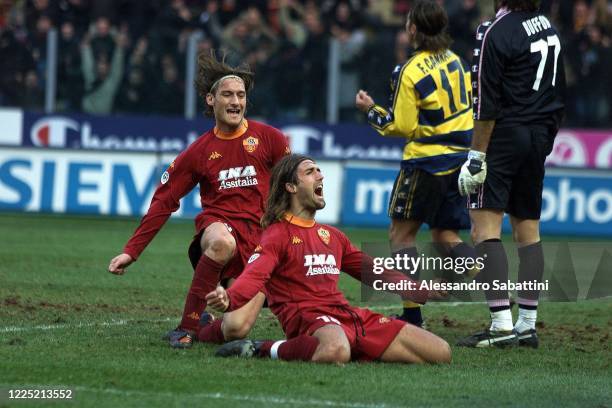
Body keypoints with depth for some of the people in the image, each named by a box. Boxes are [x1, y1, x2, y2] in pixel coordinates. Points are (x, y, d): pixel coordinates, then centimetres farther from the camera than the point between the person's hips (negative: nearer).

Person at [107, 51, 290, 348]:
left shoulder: (269, 139, 7)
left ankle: (203, 331, 19)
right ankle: (188, 324, -27)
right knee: (222, 242, -41)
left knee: (236, 329, -19)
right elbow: (163, 201, 12)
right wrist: (131, 252, 7)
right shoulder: (200, 151, 10)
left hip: (259, 243, 0)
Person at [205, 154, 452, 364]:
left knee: (440, 353, -3)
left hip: (350, 315, 7)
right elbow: (254, 275, -17)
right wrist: (228, 300, -39)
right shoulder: (278, 234, 1)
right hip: (309, 317, -7)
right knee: (336, 352, -46)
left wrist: (421, 292, 39)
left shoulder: (332, 235, 25)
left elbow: (373, 271, 37)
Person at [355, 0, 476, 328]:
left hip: (427, 160, -7)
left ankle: (412, 315, -1)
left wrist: (371, 110, 3)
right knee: (445, 236, 16)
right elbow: (469, 104, 15)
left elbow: (401, 127, -11)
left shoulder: (411, 72, -15)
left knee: (401, 234, 5)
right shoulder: (454, 60, 5)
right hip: (460, 158, 7)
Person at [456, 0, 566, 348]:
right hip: (539, 137, 8)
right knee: (528, 230, 12)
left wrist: (476, 157, -14)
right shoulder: (549, 28, 12)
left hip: (504, 136, -8)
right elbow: (558, 94, 17)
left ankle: (502, 325, -16)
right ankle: (528, 325, 12)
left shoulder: (496, 33, -13)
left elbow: (487, 105, -16)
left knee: (484, 227, -9)